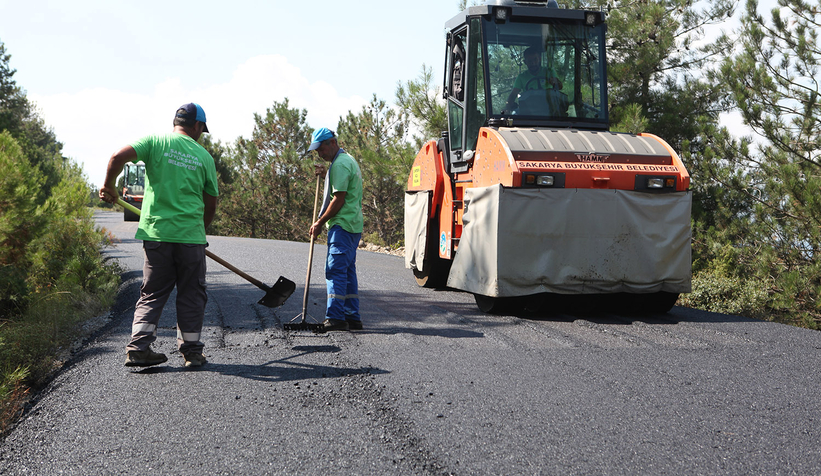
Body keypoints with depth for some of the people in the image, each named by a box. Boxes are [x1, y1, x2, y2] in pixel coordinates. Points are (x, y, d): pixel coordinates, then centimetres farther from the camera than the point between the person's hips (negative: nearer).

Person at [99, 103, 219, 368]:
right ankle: (191, 351, 14)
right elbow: (211, 204, 9)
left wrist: (109, 187, 4)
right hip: (191, 235, -1)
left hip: (156, 232, 1)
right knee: (191, 295, 11)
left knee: (153, 293, 12)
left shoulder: (155, 142, 3)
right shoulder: (203, 155, 5)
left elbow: (118, 158, -12)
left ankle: (138, 347, 4)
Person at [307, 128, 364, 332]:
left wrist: (320, 223, -10)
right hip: (353, 225, 11)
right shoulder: (348, 160, 20)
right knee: (348, 271, 11)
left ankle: (335, 318, -15)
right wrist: (326, 176, 18)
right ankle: (352, 317, 13)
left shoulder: (339, 164, -13)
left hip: (342, 225, -11)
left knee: (335, 269, -12)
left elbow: (338, 200, -17)